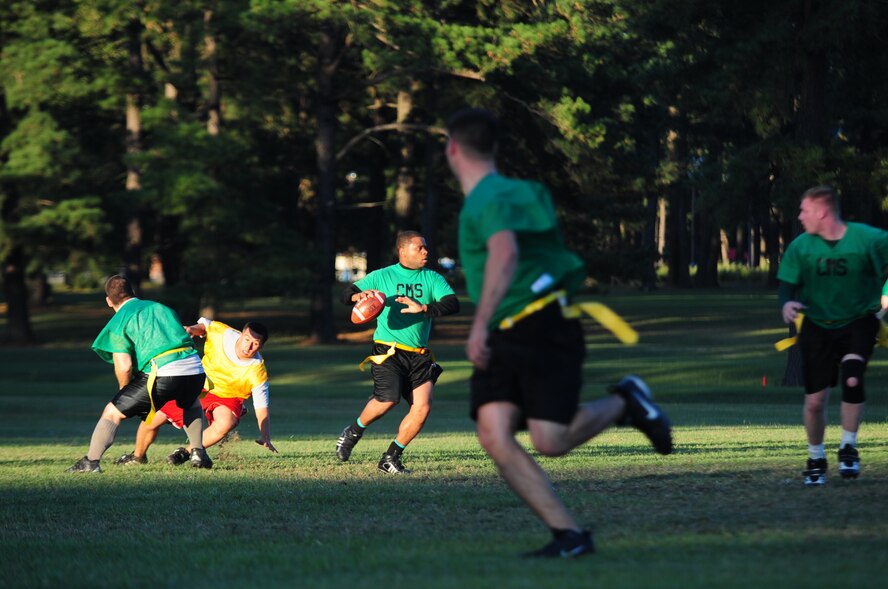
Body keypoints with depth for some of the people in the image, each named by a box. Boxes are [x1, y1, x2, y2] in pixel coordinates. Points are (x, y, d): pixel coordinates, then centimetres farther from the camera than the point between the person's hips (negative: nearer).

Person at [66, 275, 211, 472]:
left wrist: (125, 392, 18)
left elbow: (124, 367, -2)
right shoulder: (161, 307, 26)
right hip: (195, 368, 5)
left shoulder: (118, 322, 9)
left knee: (113, 411, 10)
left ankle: (91, 461, 3)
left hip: (163, 373, -5)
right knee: (191, 402, 40)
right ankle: (198, 453, 30)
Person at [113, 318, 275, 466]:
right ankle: (138, 456, 29)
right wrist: (193, 329, -20)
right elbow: (204, 325, 2)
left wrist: (265, 437, -38)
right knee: (152, 419, -3)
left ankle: (187, 452, -13)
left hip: (226, 399, -3)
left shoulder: (257, 373, -27)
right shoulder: (221, 333, -22)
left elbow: (261, 409, -23)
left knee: (226, 422, -38)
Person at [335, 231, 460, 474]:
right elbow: (347, 294, 2)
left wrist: (422, 308, -21)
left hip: (419, 355, 4)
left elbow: (453, 304, -6)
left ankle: (390, 459, 5)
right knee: (388, 399, -22)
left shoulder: (433, 279, 8)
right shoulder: (382, 276, 3)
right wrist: (360, 295, -23)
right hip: (388, 351, -4)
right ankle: (353, 432, 9)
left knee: (423, 406, -10)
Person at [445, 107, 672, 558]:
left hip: (542, 329, -9)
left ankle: (625, 403, 14)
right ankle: (569, 535, -11)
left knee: (549, 441, -15)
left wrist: (481, 325, -40)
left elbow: (506, 254, -33)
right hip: (502, 339, 9)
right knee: (493, 434, -11)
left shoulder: (492, 197, -14)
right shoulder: (481, 199, 16)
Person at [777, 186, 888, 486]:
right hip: (817, 326, 2)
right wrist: (786, 303, -25)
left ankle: (848, 447, -6)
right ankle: (816, 459, 24)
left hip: (858, 323, -2)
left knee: (852, 378, -27)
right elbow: (787, 285, -4)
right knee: (814, 401, 0)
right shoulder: (800, 247, -6)